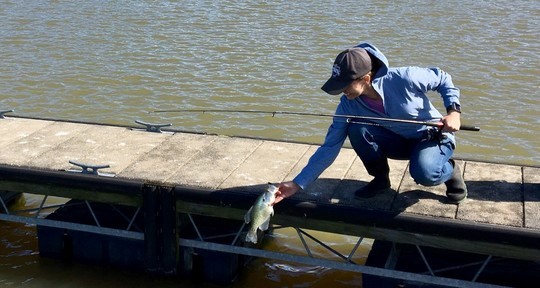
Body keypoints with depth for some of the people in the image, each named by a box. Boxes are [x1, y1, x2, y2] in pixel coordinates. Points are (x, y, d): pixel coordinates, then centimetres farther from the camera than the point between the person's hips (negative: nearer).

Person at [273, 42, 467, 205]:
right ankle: (380, 178, -1)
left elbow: (443, 79, -11)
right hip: (399, 142, 4)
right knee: (356, 129, -26)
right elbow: (329, 148, -16)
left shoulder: (404, 78, -30)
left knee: (424, 173, -37)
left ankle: (450, 171, 1)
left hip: (435, 136, -4)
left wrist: (453, 111, -27)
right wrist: (298, 184, -22)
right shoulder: (348, 106, -19)